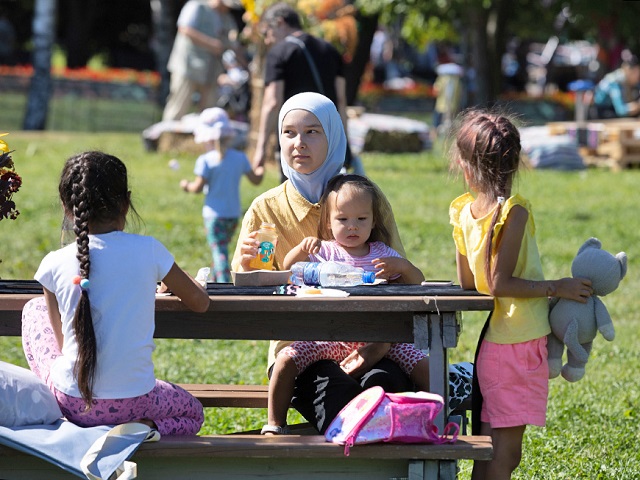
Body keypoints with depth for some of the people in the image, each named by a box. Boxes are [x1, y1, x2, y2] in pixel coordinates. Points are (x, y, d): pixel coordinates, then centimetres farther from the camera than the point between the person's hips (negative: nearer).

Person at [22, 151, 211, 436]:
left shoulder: (54, 265, -5)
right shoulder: (148, 251, -6)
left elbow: (63, 341, 7)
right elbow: (200, 302, 9)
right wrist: (172, 283, 31)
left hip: (71, 402, 1)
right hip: (133, 400, -1)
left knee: (35, 309, 26)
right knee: (192, 413, 32)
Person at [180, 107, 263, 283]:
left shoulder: (206, 160, -12)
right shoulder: (240, 158, 3)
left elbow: (198, 187, -14)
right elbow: (255, 180, 10)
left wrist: (187, 186, 7)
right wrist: (260, 172, 33)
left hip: (214, 214, -6)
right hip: (234, 214, 6)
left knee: (219, 251, -8)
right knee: (221, 248, 21)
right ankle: (214, 281, 33)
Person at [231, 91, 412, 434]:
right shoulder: (265, 210, 6)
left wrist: (377, 346, -17)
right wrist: (245, 263, -22)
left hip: (364, 347, 1)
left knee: (384, 384, -33)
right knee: (339, 393, -33)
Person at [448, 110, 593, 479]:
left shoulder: (463, 212, 5)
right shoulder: (515, 211, -14)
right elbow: (499, 283, -19)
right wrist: (556, 288, -11)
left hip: (492, 345, 7)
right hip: (521, 342, -7)